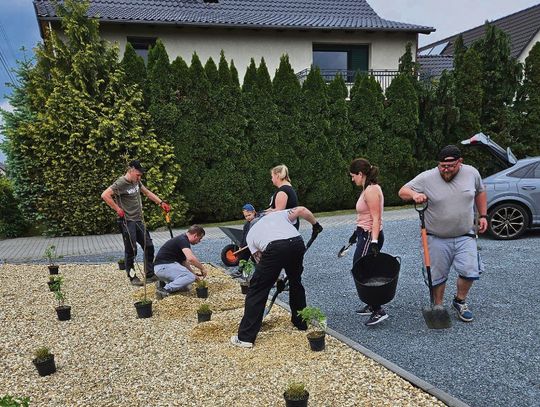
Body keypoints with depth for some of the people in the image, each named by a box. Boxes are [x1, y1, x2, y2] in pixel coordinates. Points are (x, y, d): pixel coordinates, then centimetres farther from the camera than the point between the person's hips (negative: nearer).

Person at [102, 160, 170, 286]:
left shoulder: (136, 181, 9)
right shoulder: (120, 183, -15)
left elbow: (148, 192, 20)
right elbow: (105, 195, -23)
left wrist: (161, 203, 11)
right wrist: (118, 209, -19)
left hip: (139, 221, 8)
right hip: (127, 222, -8)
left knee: (149, 246, 9)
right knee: (131, 250, 0)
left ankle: (150, 275, 18)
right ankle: (132, 277, 14)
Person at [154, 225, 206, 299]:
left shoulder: (184, 240, 15)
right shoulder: (183, 240, -16)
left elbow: (184, 261, 25)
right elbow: (191, 258, -31)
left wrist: (194, 273, 17)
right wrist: (202, 268, -16)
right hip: (163, 266, -10)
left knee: (185, 287, 15)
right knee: (190, 277, -23)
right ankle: (165, 290, -21)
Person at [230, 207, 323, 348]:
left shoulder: (251, 233, 32)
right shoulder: (278, 214, 35)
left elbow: (260, 260, 29)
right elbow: (302, 210, 19)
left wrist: (276, 279, 38)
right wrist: (316, 225, 32)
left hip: (275, 248, -3)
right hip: (297, 242, 3)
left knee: (257, 290, 8)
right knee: (296, 282, 28)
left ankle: (245, 337, 11)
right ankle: (300, 322, 41)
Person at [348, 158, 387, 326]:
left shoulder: (371, 190, -17)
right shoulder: (368, 189, 14)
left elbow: (376, 219, -23)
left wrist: (374, 242, -28)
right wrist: (356, 233, 28)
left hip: (370, 236, -10)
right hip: (364, 234, 10)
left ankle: (378, 311, -3)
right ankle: (372, 306, 26)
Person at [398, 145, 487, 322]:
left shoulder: (472, 173, -2)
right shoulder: (427, 178, -12)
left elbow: (480, 192, 16)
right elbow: (403, 191, -8)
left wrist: (483, 216, 12)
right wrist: (414, 194, -29)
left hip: (465, 236, 2)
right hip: (437, 239, -2)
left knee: (470, 271, -3)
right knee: (437, 276, 6)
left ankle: (460, 301, 24)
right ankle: (438, 307, 27)